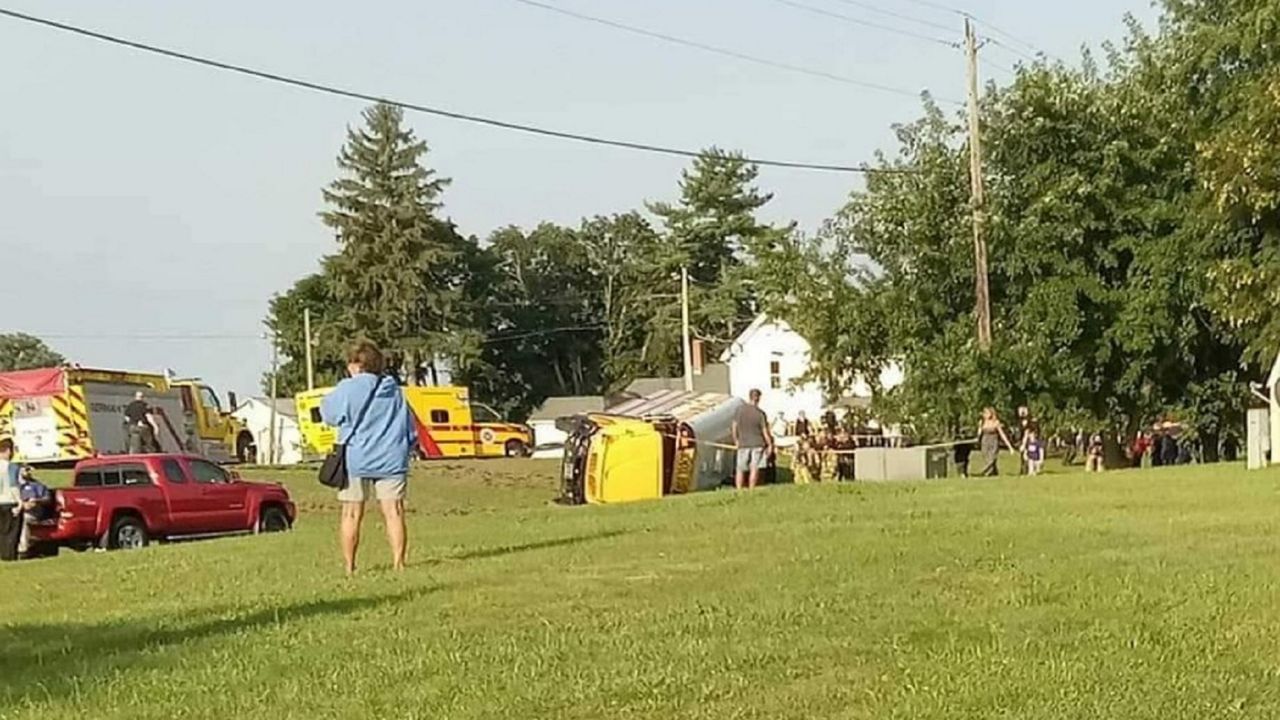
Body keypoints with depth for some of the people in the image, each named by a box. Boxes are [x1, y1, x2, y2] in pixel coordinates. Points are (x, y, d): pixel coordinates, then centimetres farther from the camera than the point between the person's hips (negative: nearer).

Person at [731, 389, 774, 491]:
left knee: (740, 469, 9)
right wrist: (770, 444, 3)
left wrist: (736, 441, 17)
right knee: (754, 469, -2)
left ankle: (739, 491, 6)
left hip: (743, 444, 2)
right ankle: (751, 490, -5)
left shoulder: (740, 410, -2)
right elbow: (765, 431, -6)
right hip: (757, 444, -2)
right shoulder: (760, 413, -8)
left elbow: (734, 427, 4)